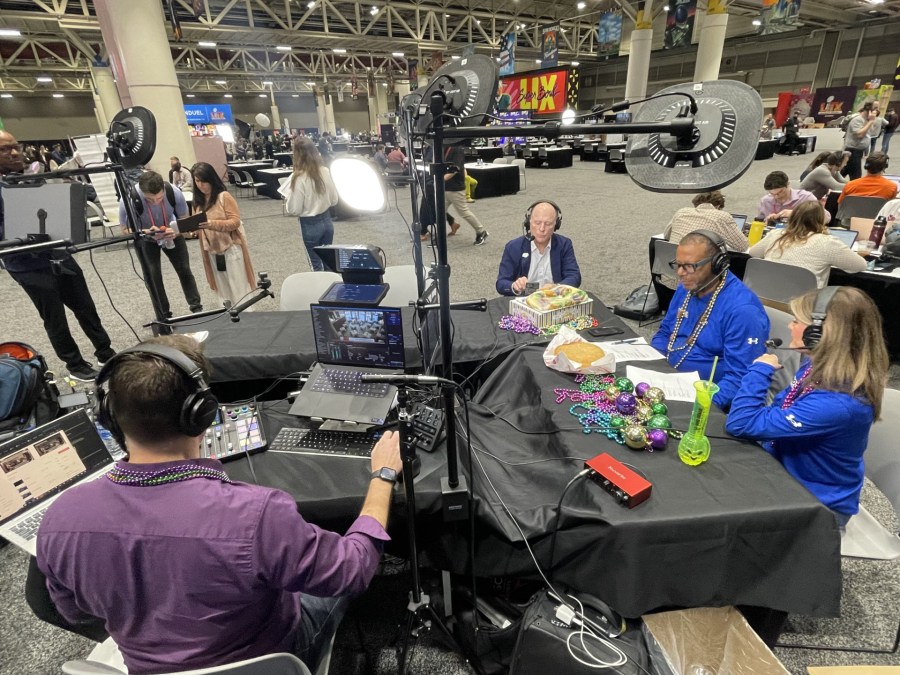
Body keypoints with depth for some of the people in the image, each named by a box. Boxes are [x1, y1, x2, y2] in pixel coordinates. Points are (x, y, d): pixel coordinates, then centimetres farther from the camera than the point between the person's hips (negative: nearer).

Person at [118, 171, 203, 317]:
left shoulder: (174, 192, -30)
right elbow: (126, 230, -20)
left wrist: (176, 231, -35)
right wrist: (147, 232, -40)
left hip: (171, 235, 1)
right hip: (145, 239, -1)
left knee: (185, 271, 2)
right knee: (153, 276, -6)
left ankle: (197, 308, 13)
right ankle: (164, 316, 5)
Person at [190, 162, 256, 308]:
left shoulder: (224, 196, -12)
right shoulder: (198, 200, 7)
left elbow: (235, 221, -17)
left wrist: (212, 224, -30)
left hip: (231, 248, -6)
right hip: (212, 250, 6)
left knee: (238, 289, 0)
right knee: (222, 290, 14)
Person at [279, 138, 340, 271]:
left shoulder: (299, 177, -20)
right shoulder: (325, 171, -4)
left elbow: (294, 209, -16)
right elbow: (334, 200, 5)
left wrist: (287, 200, 2)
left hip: (310, 225, -5)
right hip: (327, 220, 5)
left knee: (316, 264, 10)